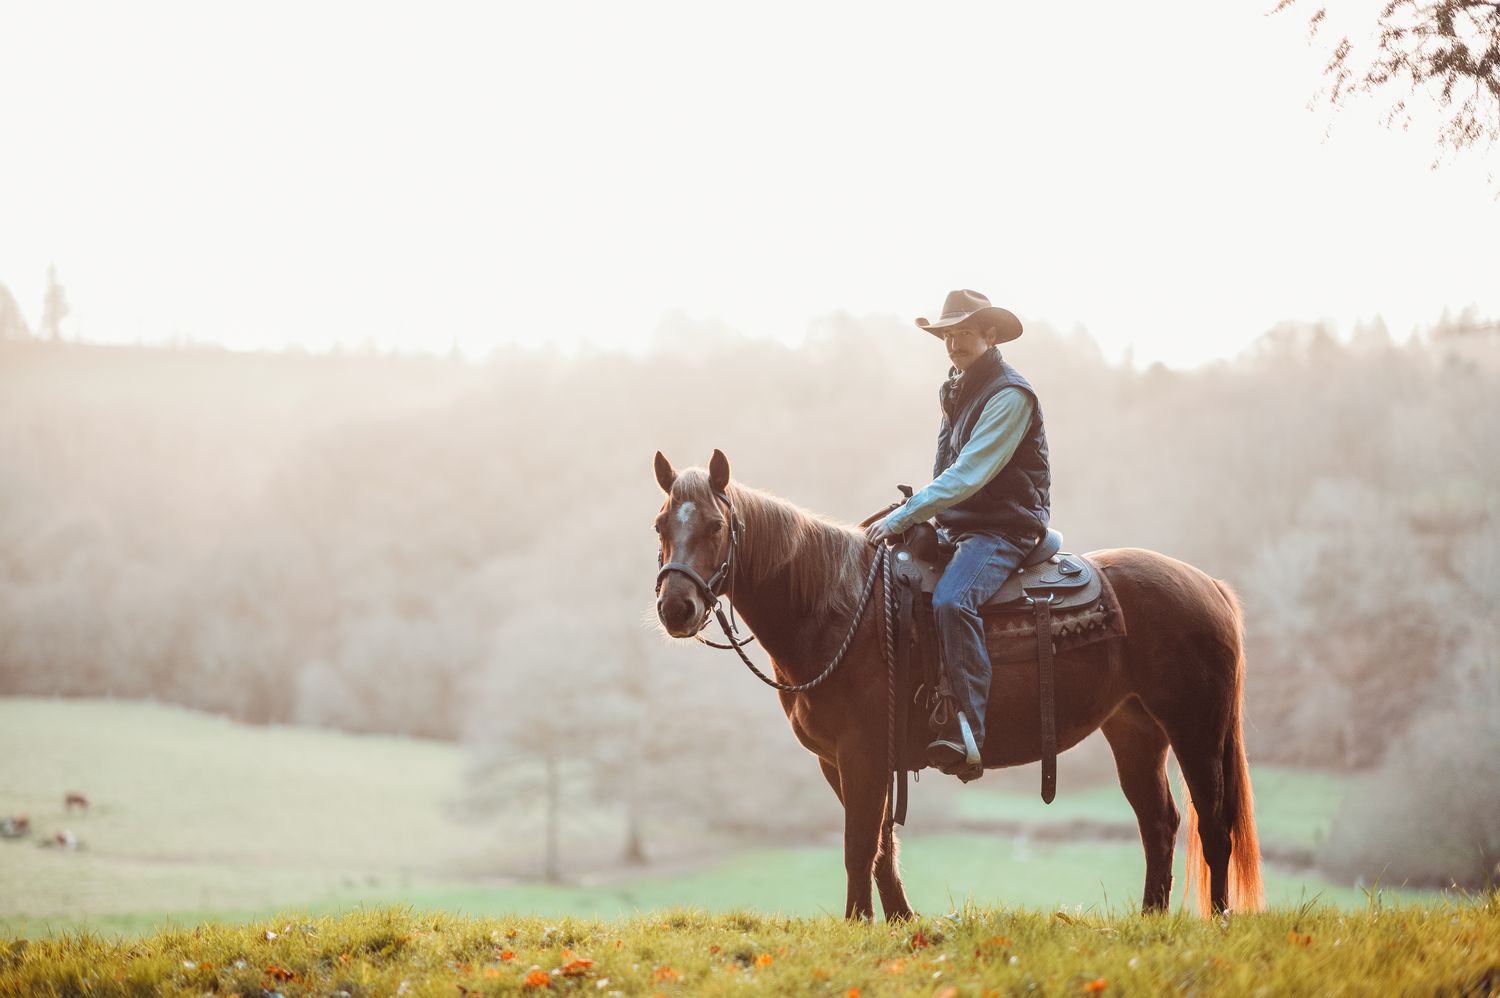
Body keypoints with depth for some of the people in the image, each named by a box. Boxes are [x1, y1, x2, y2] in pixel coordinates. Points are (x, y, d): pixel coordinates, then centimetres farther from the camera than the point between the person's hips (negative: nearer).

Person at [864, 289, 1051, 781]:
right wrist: (914, 515, 9)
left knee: (952, 600, -35)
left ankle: (966, 736, -41)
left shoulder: (1010, 395, -13)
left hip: (1005, 529, -10)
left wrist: (903, 516, -24)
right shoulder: (956, 392, 16)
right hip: (955, 528, 10)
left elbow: (968, 475, -21)